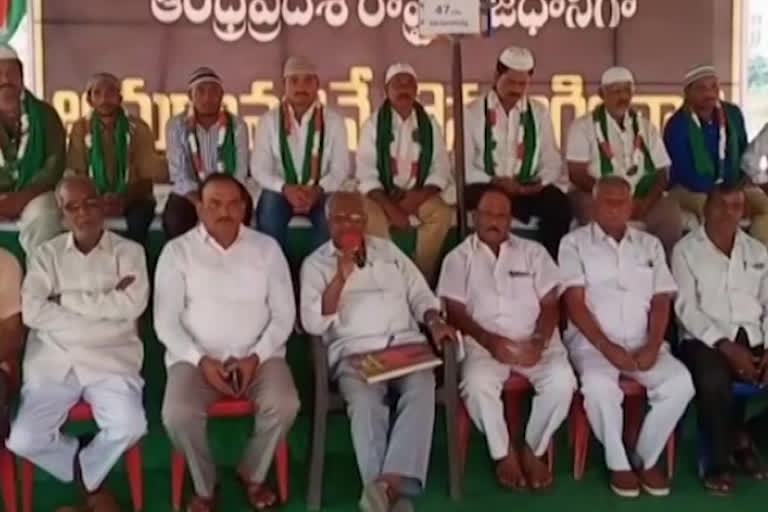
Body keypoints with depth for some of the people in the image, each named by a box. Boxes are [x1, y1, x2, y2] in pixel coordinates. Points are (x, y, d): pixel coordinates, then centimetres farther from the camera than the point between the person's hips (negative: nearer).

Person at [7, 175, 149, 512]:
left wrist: (67, 299, -9)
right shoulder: (46, 254, 8)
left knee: (129, 427, -25)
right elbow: (31, 311, -7)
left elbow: (132, 305, -12)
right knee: (23, 440, -16)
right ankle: (91, 482, 14)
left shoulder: (129, 252, 5)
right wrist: (105, 305, -11)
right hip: (53, 360, 1)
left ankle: (85, 475, 10)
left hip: (110, 359, -1)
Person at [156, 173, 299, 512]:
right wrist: (201, 361, -15)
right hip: (196, 357, -1)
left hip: (258, 355, 1)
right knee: (177, 414, -29)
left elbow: (284, 313, 3)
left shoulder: (266, 248, 6)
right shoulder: (178, 251, 2)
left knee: (284, 406, -26)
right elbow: (165, 320, -2)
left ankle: (252, 474, 4)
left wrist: (256, 357, -11)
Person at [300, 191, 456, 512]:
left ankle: (392, 482, -42)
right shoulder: (315, 263, 9)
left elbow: (419, 293, 18)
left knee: (421, 389, -31)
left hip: (404, 344, 3)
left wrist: (434, 321, -4)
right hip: (354, 352, -2)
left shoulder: (388, 250, 20)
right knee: (365, 400, -35)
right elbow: (313, 324, -4)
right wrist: (341, 277, -14)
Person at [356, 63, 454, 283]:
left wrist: (419, 196, -18)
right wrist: (390, 207, -22)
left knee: (443, 214, -27)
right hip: (382, 196, -2)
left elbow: (441, 170, 0)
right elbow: (366, 174, -9)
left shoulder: (429, 124, 6)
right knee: (371, 216, -34)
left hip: (419, 196, 2)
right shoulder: (373, 124, -2)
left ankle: (423, 276, -15)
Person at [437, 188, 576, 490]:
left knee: (562, 380, -28)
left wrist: (540, 342, -13)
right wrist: (489, 341, -17)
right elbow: (455, 310, -1)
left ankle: (533, 450, -4)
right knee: (477, 383, -33)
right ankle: (504, 454, -8)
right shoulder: (459, 258, 9)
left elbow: (550, 304, 6)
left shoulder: (533, 252, 13)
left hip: (533, 342, 1)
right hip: (484, 344, -1)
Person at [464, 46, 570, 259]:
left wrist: (541, 183, -13)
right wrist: (495, 182, -17)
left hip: (529, 190, 3)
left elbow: (552, 163, 9)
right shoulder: (473, 113, 5)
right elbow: (463, 166, -2)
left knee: (558, 203, -26)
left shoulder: (539, 113, 13)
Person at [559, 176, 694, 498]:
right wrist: (606, 347, -17)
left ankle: (646, 458, -3)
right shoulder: (574, 242, 2)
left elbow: (661, 302, 7)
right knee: (599, 384, -35)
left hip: (642, 342, 4)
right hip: (592, 340, -3)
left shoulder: (650, 245, 14)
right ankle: (618, 463, -11)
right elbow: (575, 303, -6)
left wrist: (652, 347, -10)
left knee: (680, 382, -23)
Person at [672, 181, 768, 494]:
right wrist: (725, 346, -17)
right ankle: (719, 460, -11)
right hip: (707, 340, -4)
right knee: (714, 381, -35)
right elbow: (687, 308, -7)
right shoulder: (686, 250, 3)